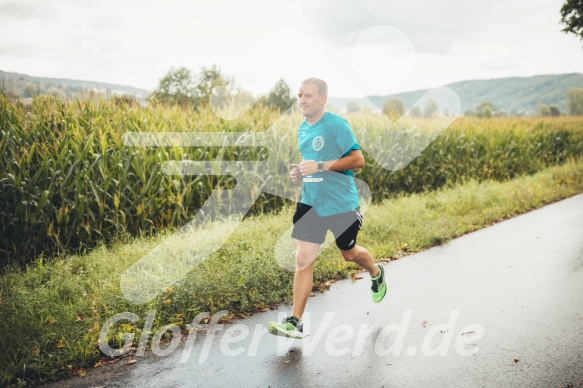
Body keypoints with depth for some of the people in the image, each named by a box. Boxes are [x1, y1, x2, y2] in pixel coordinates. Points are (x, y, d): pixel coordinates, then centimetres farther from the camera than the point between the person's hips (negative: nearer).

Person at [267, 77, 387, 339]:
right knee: (303, 259, -4)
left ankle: (376, 274, 50)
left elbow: (358, 160, -17)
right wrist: (300, 171, 2)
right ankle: (295, 322, 0)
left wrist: (319, 166, -24)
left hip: (342, 204, -5)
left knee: (349, 254, 15)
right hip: (310, 203, 6)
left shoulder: (336, 125, -14)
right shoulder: (302, 128, 9)